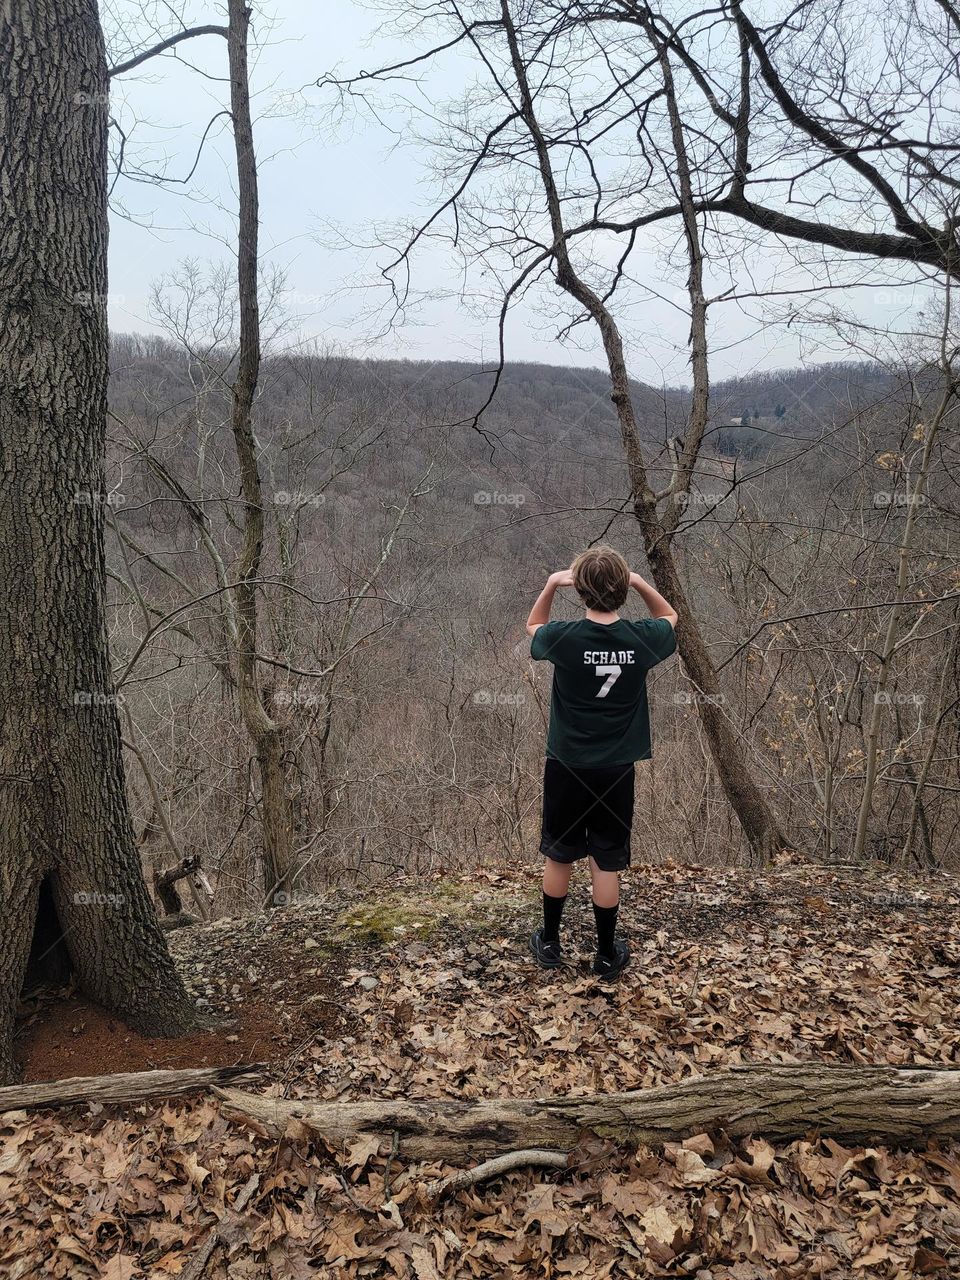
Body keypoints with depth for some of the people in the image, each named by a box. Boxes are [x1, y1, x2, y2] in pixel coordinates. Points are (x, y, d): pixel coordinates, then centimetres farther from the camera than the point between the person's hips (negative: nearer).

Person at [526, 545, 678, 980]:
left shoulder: (563, 638, -16)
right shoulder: (641, 638, -11)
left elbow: (533, 626, 10)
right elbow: (669, 616, 14)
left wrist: (551, 584, -1)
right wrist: (639, 582, -1)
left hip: (567, 767, -1)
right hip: (616, 771, 1)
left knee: (558, 856, 16)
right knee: (606, 864, 11)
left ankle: (549, 943, 31)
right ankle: (607, 954, 24)